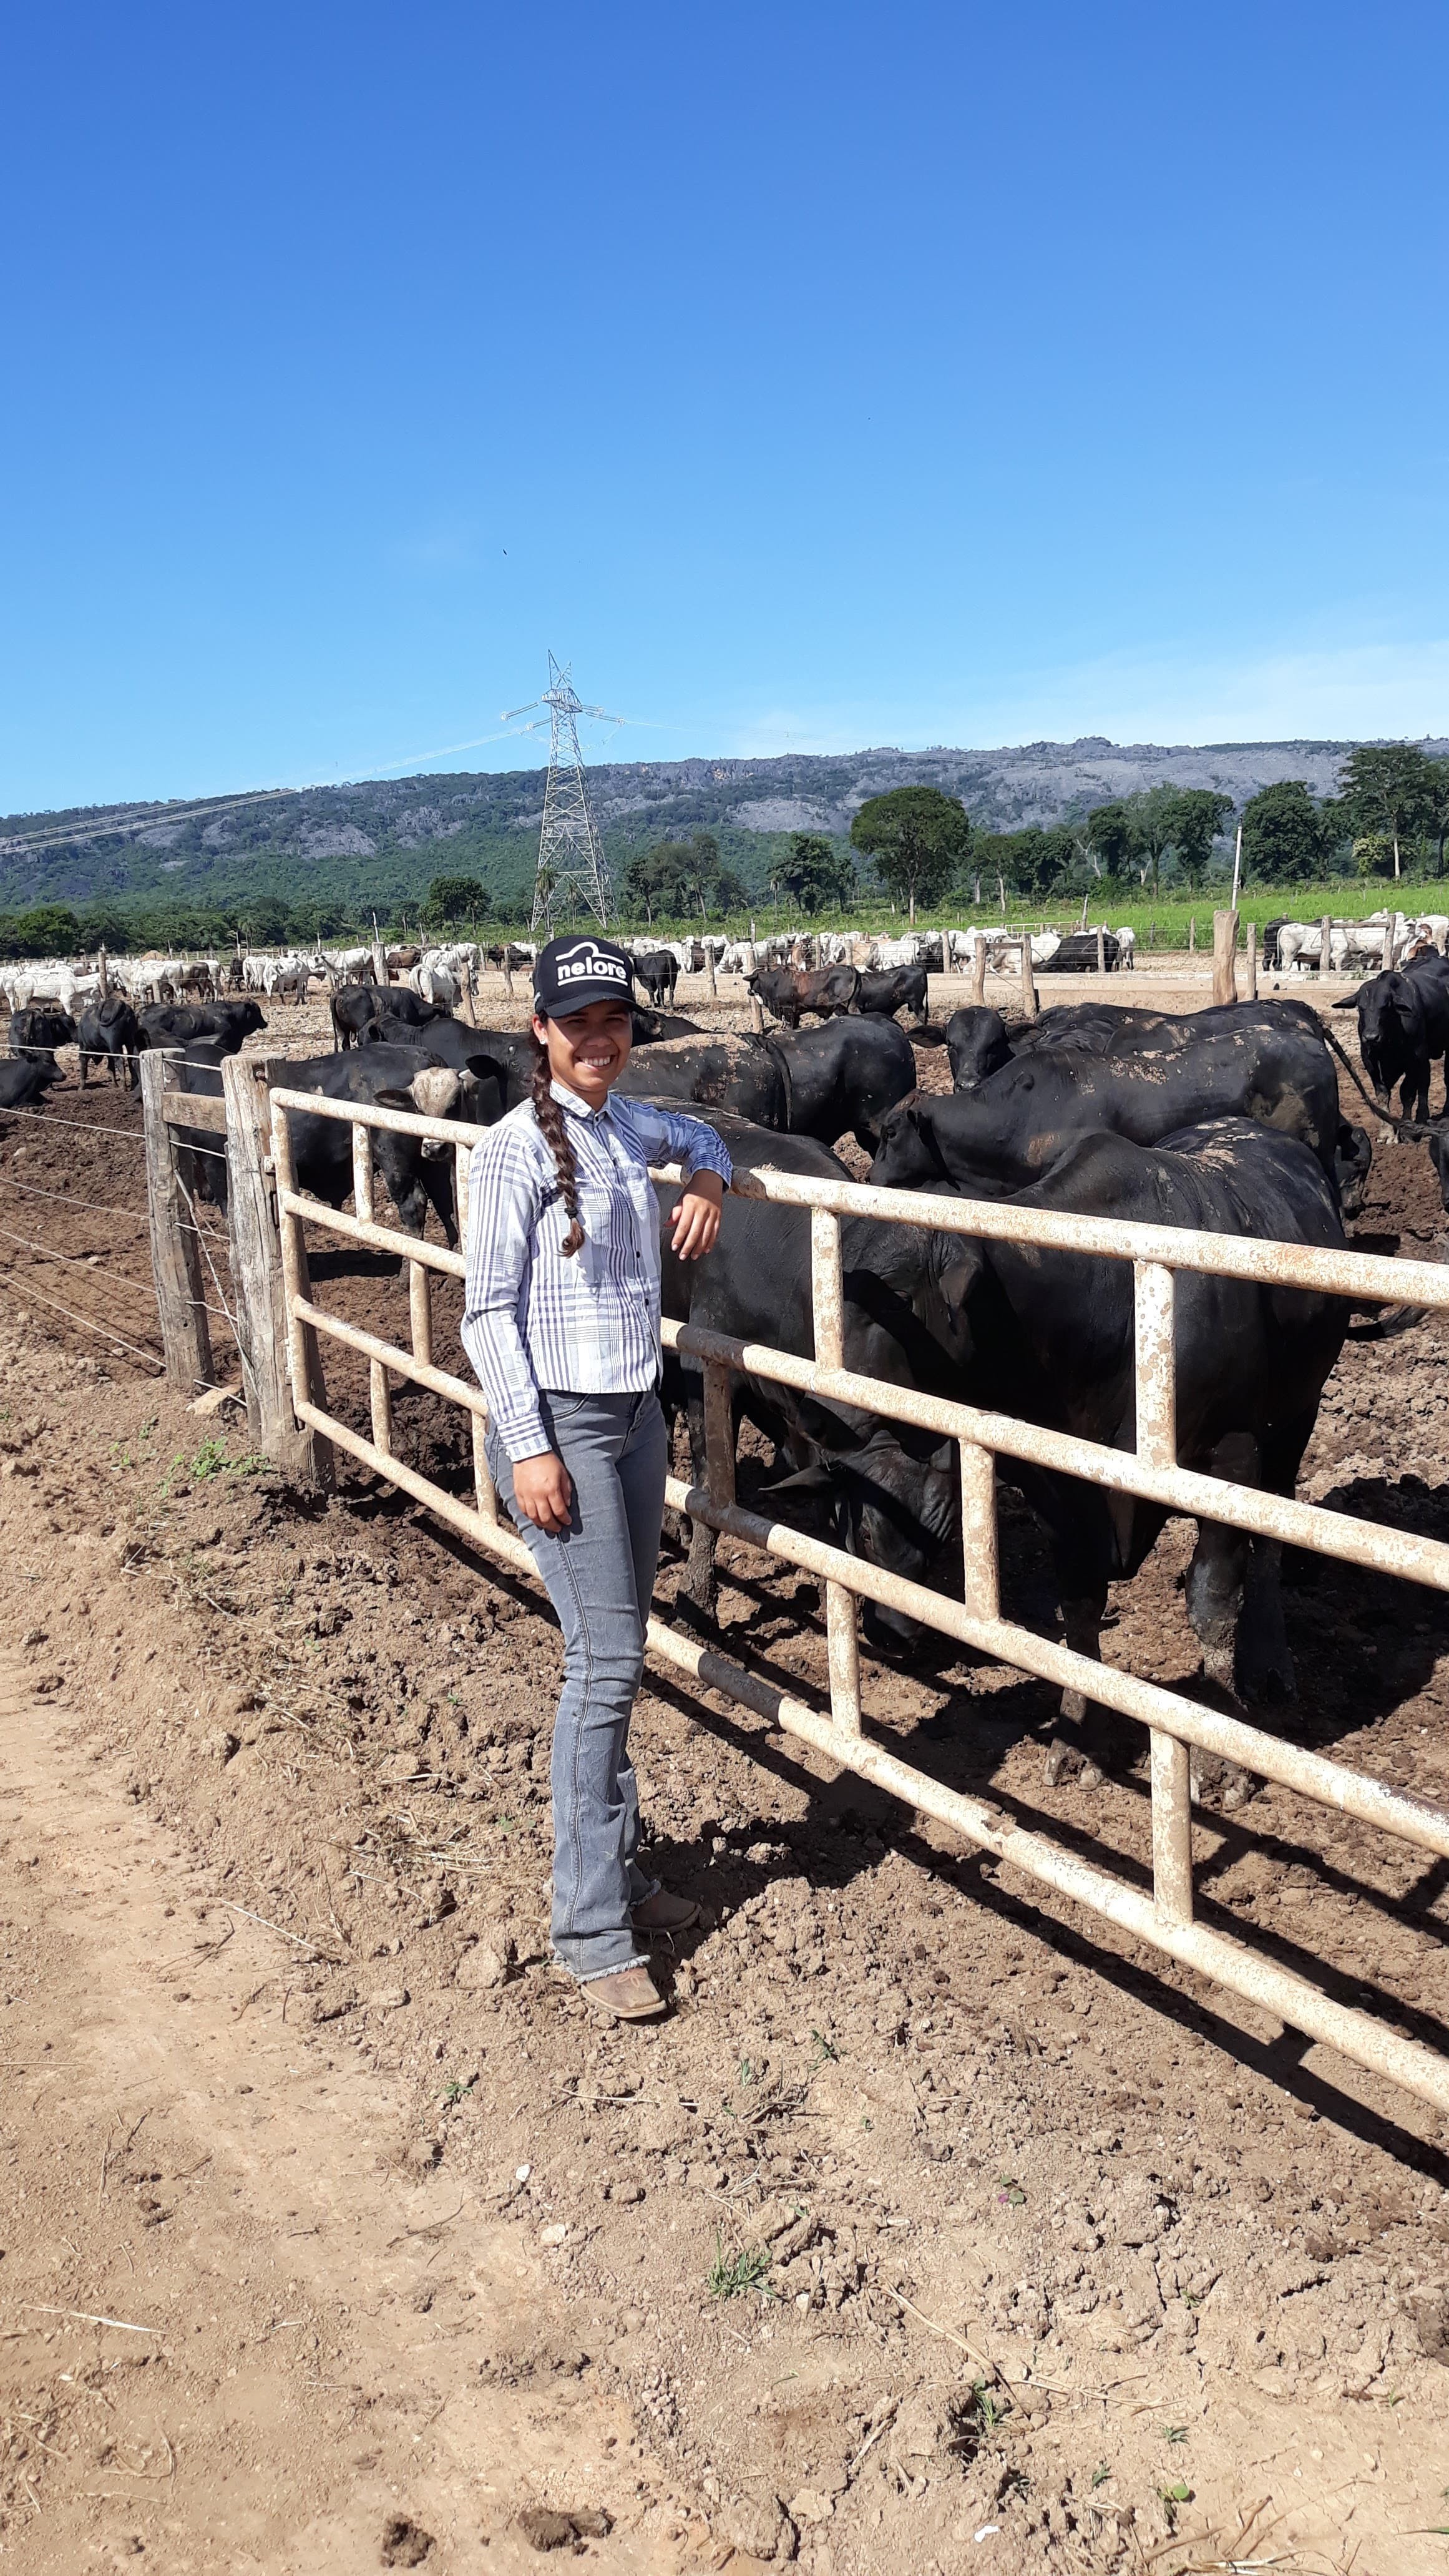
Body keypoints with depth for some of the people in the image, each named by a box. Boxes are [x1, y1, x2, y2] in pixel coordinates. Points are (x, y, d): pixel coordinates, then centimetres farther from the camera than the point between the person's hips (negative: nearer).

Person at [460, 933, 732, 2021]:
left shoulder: (630, 1126, 8)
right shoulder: (517, 1149, -12)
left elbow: (701, 1137, 32)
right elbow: (489, 1311, -13)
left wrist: (707, 1183, 9)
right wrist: (529, 1450, -17)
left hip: (636, 1413, 7)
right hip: (559, 1420, -7)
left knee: (615, 1654, 13)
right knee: (606, 1664, -7)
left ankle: (618, 1870, 26)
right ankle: (591, 1929, 2)